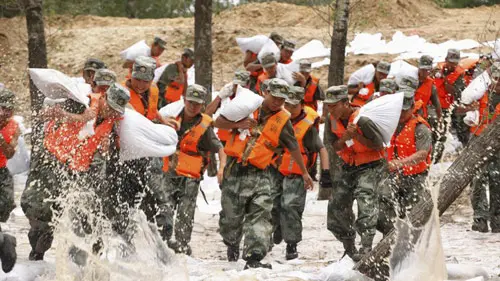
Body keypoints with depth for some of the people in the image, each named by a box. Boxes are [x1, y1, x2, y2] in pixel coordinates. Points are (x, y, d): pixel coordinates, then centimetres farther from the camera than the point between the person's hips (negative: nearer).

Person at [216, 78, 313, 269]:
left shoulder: (283, 120, 2)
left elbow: (293, 147, 13)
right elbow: (218, 122, 5)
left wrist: (304, 173, 20)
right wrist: (238, 125, -13)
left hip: (258, 174, 0)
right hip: (234, 170, 1)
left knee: (260, 215, -16)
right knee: (231, 216, 9)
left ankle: (253, 258, -22)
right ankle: (232, 244, 40)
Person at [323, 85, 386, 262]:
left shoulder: (362, 120, -23)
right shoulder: (333, 120, -3)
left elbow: (378, 145, -17)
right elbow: (335, 147, -1)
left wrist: (357, 136, -29)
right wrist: (345, 138, -22)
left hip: (371, 166, -7)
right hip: (349, 166, 7)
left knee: (364, 195, -29)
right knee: (337, 207, 8)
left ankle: (366, 247, -30)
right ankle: (350, 250, 27)